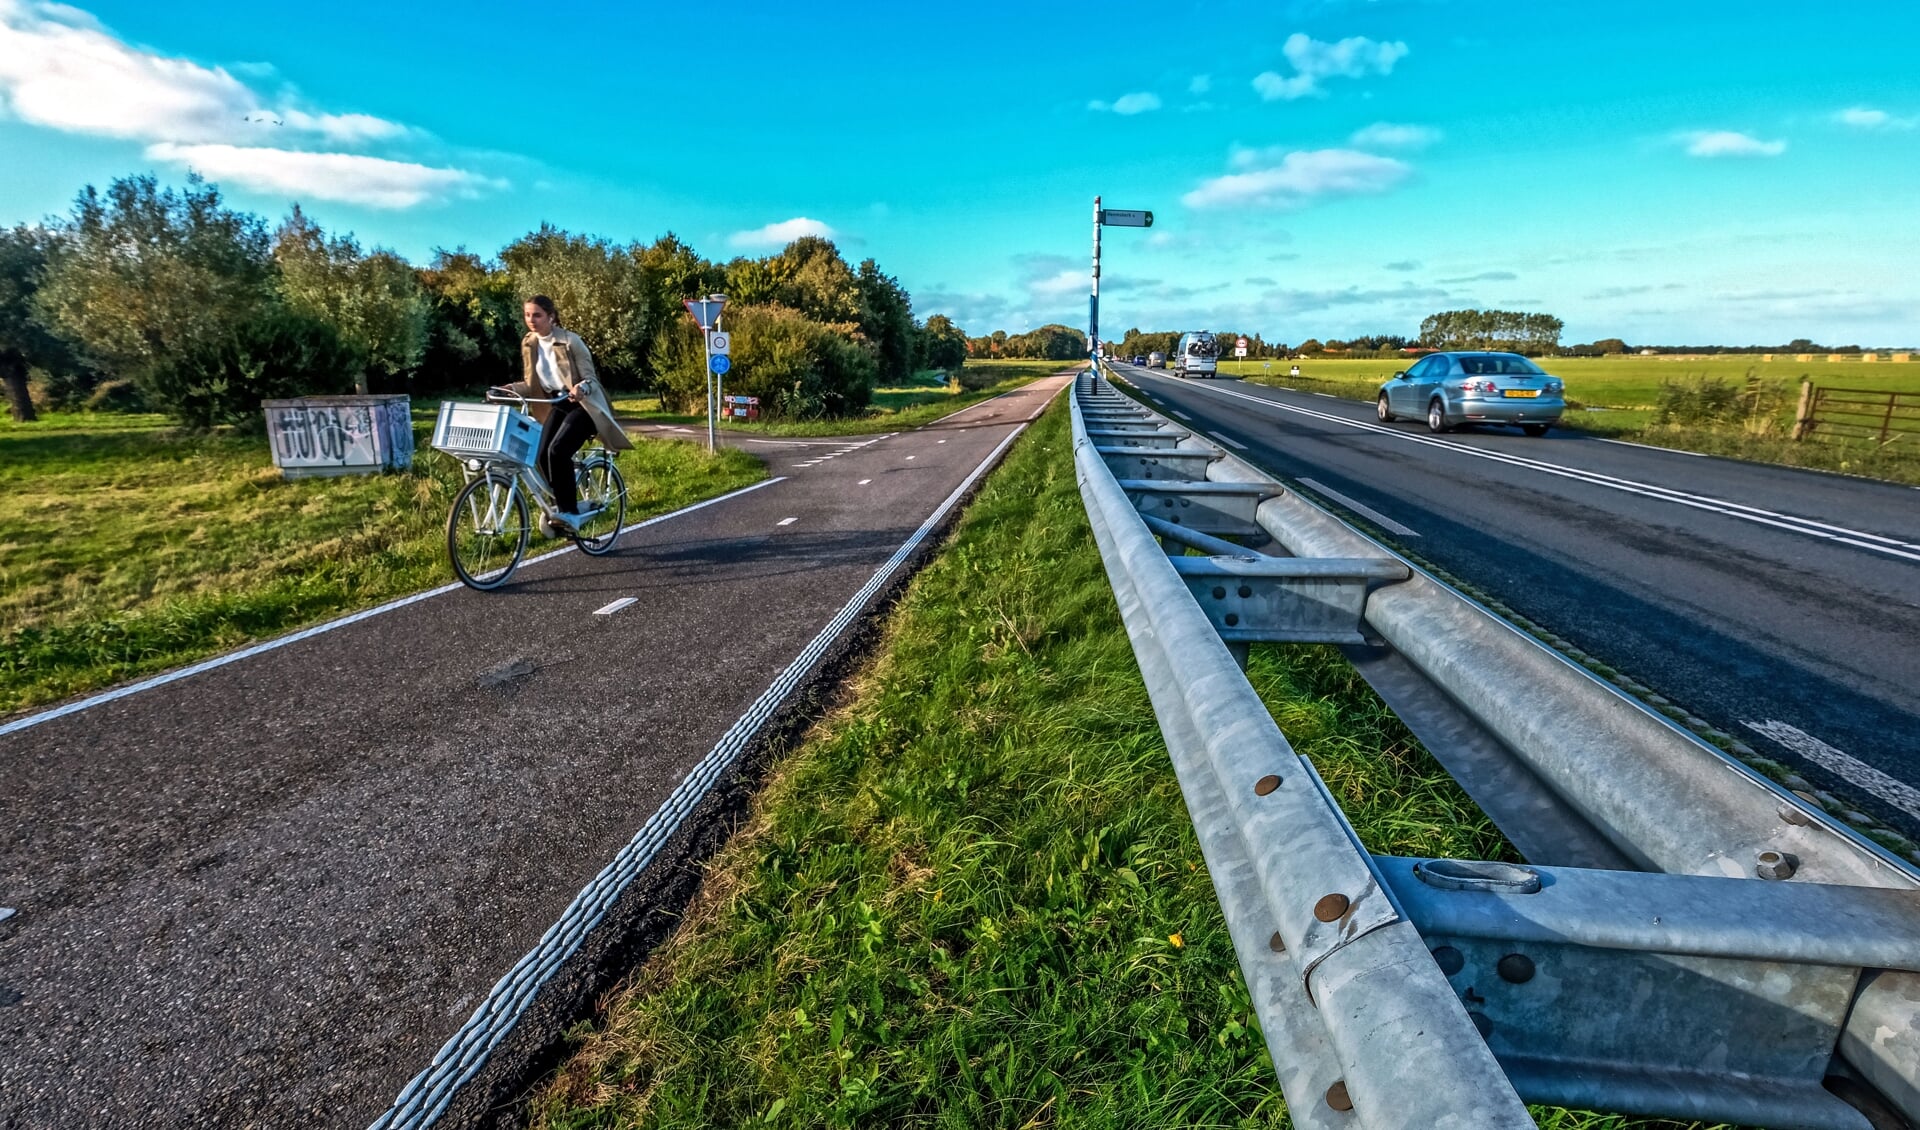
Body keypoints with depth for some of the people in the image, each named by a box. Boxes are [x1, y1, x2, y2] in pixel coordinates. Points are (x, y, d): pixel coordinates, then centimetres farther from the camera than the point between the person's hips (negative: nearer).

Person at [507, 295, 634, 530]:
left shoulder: (570, 340, -14)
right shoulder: (529, 344, 4)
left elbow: (590, 378, -16)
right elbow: (531, 385, 8)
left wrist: (581, 388, -38)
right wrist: (508, 389, -10)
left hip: (582, 405, -6)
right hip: (557, 405, 6)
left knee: (558, 450, -25)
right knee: (542, 456, -12)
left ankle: (570, 512, -16)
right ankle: (564, 504, 9)